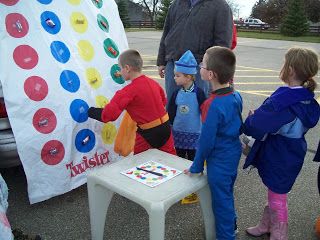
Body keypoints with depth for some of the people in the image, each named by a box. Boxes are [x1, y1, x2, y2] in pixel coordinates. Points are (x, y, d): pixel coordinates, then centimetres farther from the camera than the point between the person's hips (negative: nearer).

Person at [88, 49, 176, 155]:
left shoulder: (129, 91, -19)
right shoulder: (153, 82, 3)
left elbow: (108, 114, -24)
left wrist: (89, 111, -9)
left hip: (148, 133, -6)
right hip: (165, 127, 7)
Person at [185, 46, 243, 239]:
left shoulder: (213, 105, -29)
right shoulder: (236, 96, -5)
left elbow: (207, 140, -22)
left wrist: (197, 166, -10)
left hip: (220, 160, -8)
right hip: (234, 153, 8)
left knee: (221, 199, 10)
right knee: (227, 193, 26)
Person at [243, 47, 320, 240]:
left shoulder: (281, 103, -30)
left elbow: (254, 128, -35)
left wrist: (252, 118, -11)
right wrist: (260, 116, 3)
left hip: (278, 158, -9)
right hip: (292, 154, 9)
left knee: (277, 198, 10)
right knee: (274, 193, 25)